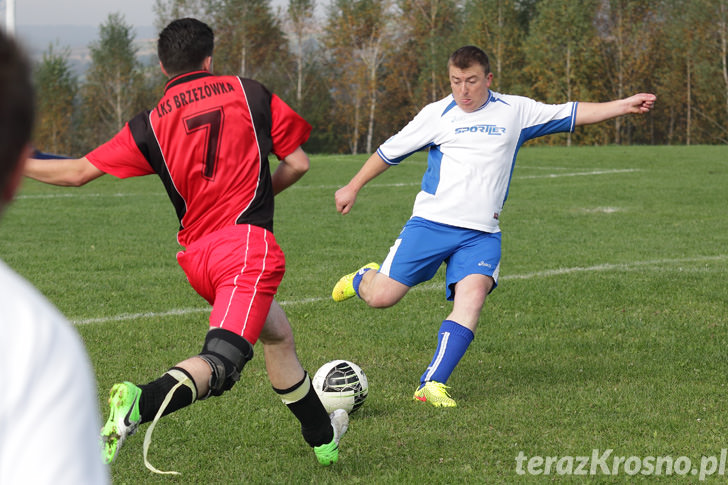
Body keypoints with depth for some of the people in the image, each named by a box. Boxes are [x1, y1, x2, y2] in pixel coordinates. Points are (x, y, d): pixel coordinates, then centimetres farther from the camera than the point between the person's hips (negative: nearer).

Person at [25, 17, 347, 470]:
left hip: (197, 255, 5)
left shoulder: (151, 125, 8)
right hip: (249, 244, -5)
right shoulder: (250, 93, 6)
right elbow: (298, 162, 9)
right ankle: (142, 403, -45)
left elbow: (78, 172, 6)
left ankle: (323, 437, 39)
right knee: (221, 363, -19)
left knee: (279, 335, 25)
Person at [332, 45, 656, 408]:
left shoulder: (515, 111, 9)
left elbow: (572, 115, 10)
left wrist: (625, 105, 3)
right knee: (381, 297, -7)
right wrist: (353, 187, 18)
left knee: (473, 294, -24)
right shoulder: (437, 115, 5)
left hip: (481, 234, 1)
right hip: (431, 223, -1)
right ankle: (364, 279, 32)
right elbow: (390, 151, 14)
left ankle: (433, 384, -23)